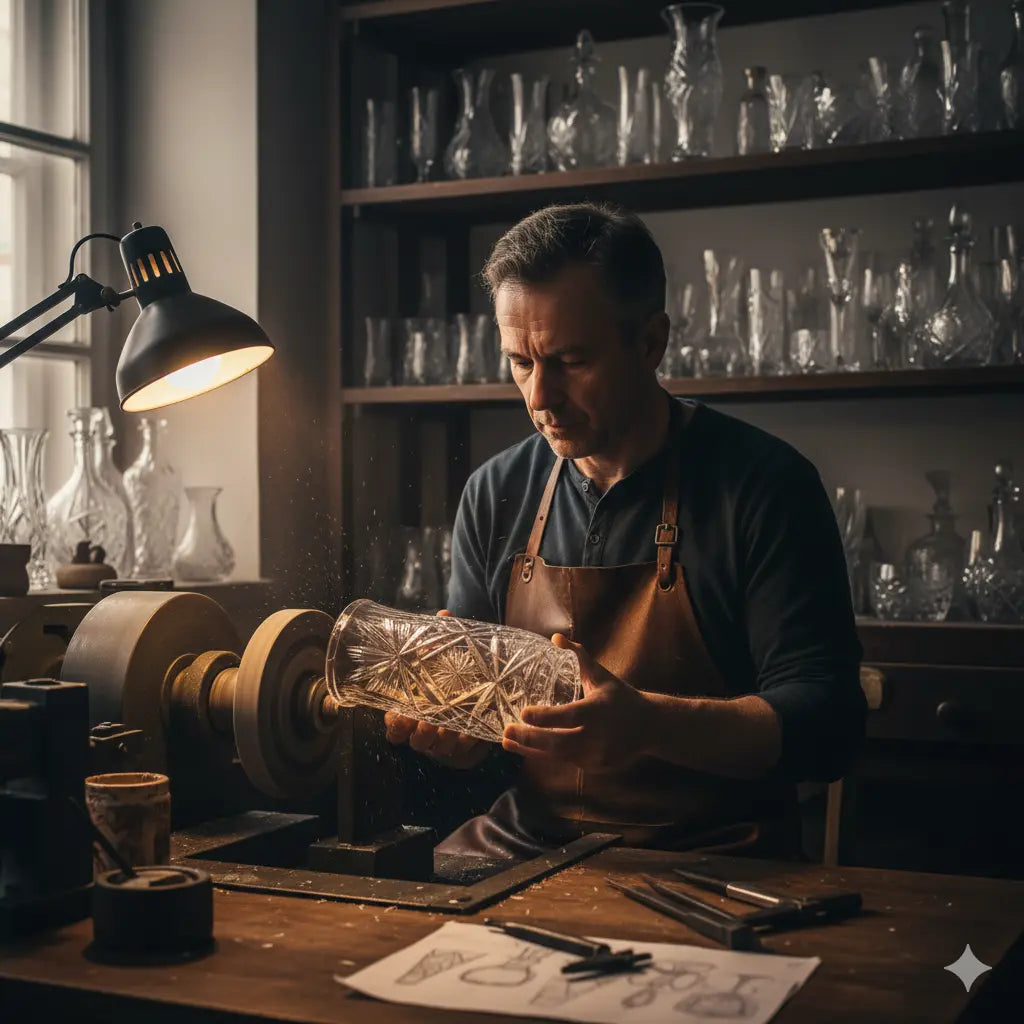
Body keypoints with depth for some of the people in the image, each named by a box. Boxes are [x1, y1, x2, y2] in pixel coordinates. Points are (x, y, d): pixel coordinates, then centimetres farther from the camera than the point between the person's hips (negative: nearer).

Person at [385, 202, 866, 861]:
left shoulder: (765, 486, -7)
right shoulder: (496, 494, 8)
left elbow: (826, 724, -12)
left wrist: (646, 722, -28)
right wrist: (446, 718, -10)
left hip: (712, 866, -4)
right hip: (524, 849, 5)